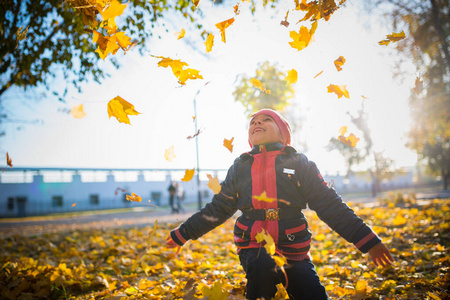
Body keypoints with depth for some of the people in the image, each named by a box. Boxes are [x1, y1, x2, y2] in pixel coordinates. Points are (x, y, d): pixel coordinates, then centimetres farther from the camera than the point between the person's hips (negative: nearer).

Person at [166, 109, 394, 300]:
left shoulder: (300, 163, 4)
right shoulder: (240, 166, 9)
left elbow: (330, 206, 1)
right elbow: (218, 208, 14)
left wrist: (367, 240, -5)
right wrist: (182, 234, 12)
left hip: (294, 249, 1)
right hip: (253, 247, 0)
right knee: (262, 266, -32)